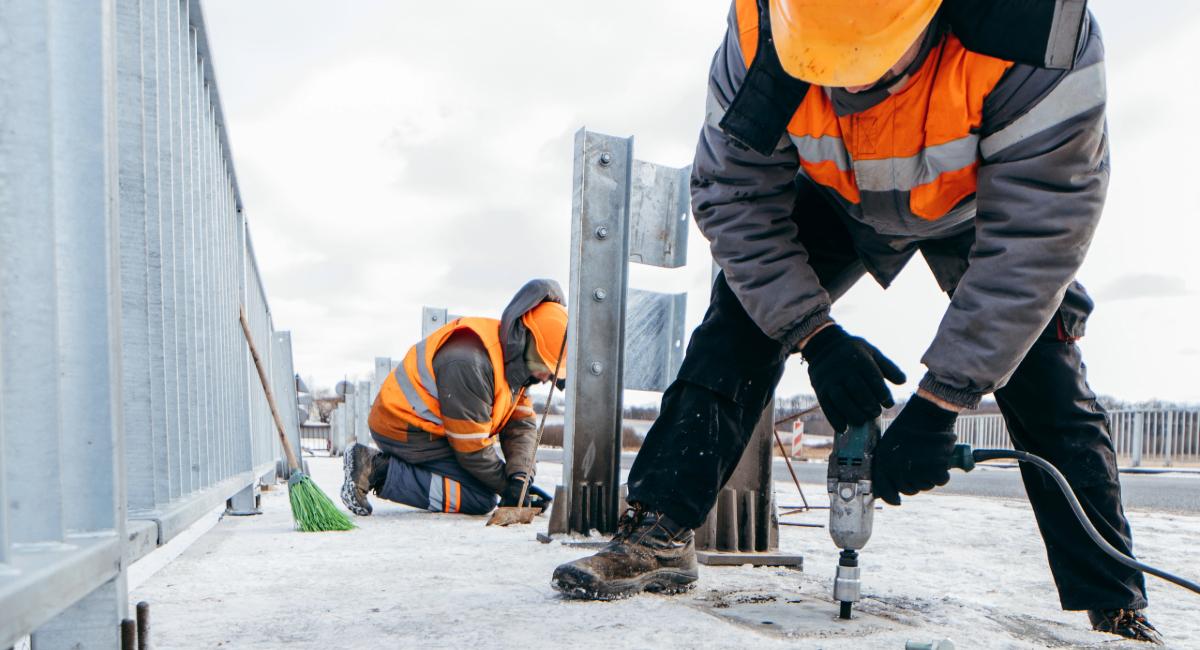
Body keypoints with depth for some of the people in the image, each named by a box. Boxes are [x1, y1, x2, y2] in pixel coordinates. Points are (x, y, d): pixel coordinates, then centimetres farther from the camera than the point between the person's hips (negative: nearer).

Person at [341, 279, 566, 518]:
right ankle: (380, 471, -14)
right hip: (406, 431, -10)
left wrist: (520, 477, -17)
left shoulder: (514, 362, 1)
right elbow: (472, 448, -24)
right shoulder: (468, 364, -30)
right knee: (482, 500, -14)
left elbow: (521, 425, 0)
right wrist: (508, 488, -12)